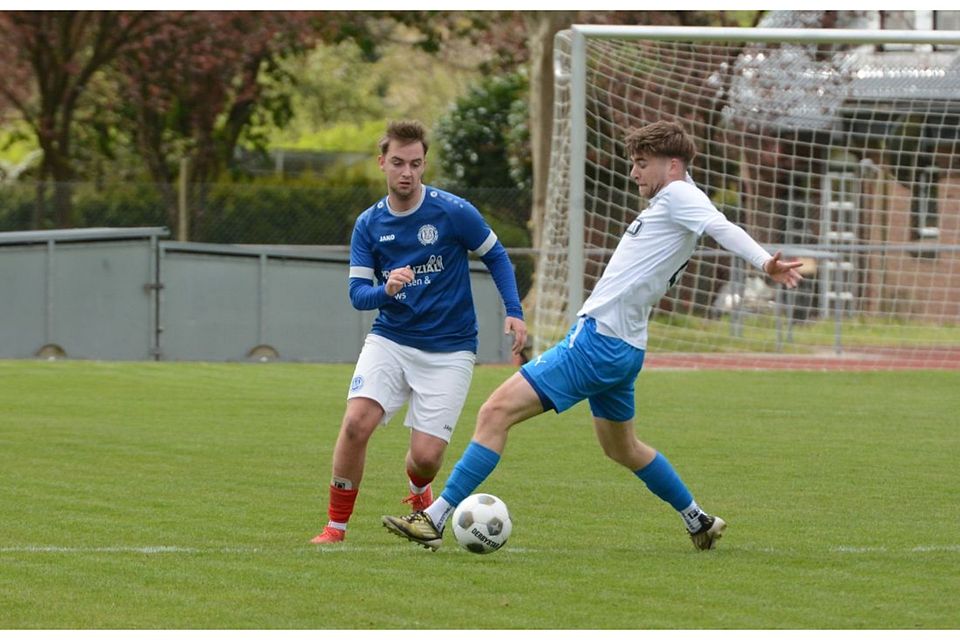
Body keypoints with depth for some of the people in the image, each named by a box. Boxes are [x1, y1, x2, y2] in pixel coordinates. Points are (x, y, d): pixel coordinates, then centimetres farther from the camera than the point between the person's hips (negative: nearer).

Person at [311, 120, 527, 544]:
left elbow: (496, 258, 5)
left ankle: (419, 493, 30)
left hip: (448, 351, -2)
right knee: (356, 422, -21)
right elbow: (357, 293, 0)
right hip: (389, 341, 2)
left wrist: (514, 312, -7)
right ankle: (337, 525, -6)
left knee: (426, 455, -9)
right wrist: (385, 290, -23)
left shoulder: (454, 212, -9)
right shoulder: (369, 224, 1)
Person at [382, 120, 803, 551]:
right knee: (622, 449, 30)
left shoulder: (679, 195, -10)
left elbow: (722, 228, -25)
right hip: (622, 348, 11)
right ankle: (699, 523, 40)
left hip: (598, 339, -11)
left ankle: (435, 518, -16)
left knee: (496, 411, -14)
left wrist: (764, 262, -41)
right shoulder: (668, 203, 18)